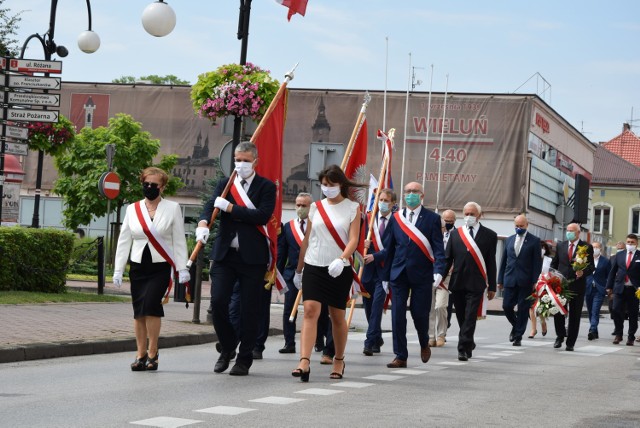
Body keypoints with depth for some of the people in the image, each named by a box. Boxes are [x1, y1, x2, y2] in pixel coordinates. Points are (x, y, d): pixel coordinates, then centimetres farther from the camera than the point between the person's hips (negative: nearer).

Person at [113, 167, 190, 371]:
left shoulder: (172, 209, 3)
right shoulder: (132, 209, 9)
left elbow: (179, 241, 2)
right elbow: (123, 241, 11)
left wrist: (182, 269, -3)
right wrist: (118, 269, 7)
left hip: (162, 268, -3)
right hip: (138, 267, 3)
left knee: (151, 305, -19)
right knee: (139, 311, 3)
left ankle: (152, 353, -9)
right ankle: (141, 354, 11)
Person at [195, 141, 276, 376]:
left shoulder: (266, 187, 2)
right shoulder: (224, 184, 12)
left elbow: (263, 215, -13)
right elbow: (211, 205, -4)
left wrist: (230, 208, -13)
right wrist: (203, 223, -26)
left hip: (252, 257, -2)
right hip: (225, 254, 2)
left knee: (249, 309, 1)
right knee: (218, 302, -7)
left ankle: (244, 358, 13)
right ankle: (227, 347, 16)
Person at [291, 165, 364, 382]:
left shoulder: (352, 208, 0)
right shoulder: (316, 207, 8)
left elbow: (353, 240, -9)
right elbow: (307, 239, 14)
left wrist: (341, 260, -26)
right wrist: (298, 269, 17)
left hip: (339, 270, -2)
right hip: (314, 266, 2)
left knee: (337, 316, 8)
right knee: (310, 311, -13)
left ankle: (339, 360, 26)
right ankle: (304, 362, -22)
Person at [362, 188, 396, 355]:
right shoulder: (368, 219, 9)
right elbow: (362, 238, 9)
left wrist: (375, 256, -18)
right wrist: (365, 244, -14)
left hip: (384, 269, -5)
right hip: (368, 269, 5)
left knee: (377, 305, -13)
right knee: (368, 306, 11)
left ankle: (370, 342, -12)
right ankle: (377, 340, 28)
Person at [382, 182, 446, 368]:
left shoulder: (432, 218, 1)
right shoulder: (396, 218, 9)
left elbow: (438, 248, -5)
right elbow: (388, 247, 11)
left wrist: (438, 270, -19)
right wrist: (385, 275, 10)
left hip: (422, 274, -2)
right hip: (399, 274, 2)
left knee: (419, 313, 1)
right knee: (397, 316, -2)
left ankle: (424, 344, 31)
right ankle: (400, 356, 5)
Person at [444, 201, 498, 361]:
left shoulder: (489, 235, 3)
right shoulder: (455, 233, 9)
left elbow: (491, 263, 3)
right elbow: (448, 258, 9)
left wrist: (492, 287, 2)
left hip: (476, 284, -3)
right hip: (457, 283, 3)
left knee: (470, 318, -9)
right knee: (461, 318, 10)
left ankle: (463, 349, -9)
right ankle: (468, 344, 26)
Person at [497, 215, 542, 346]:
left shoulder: (534, 241, 1)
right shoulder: (509, 240, 13)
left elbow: (537, 262, -3)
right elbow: (503, 261, 15)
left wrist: (535, 281, -10)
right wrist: (500, 280, 10)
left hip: (525, 281, -3)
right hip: (510, 280, 3)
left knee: (523, 309, 0)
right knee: (506, 306, -1)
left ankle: (518, 336, 8)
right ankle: (516, 326, 25)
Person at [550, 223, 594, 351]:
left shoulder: (587, 247, 1)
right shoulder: (561, 246, 11)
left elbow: (591, 266, -1)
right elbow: (554, 263, 17)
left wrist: (583, 272, -20)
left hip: (577, 285, -2)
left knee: (575, 315, 3)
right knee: (557, 311, -7)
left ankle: (570, 343, 10)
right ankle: (560, 336, 15)